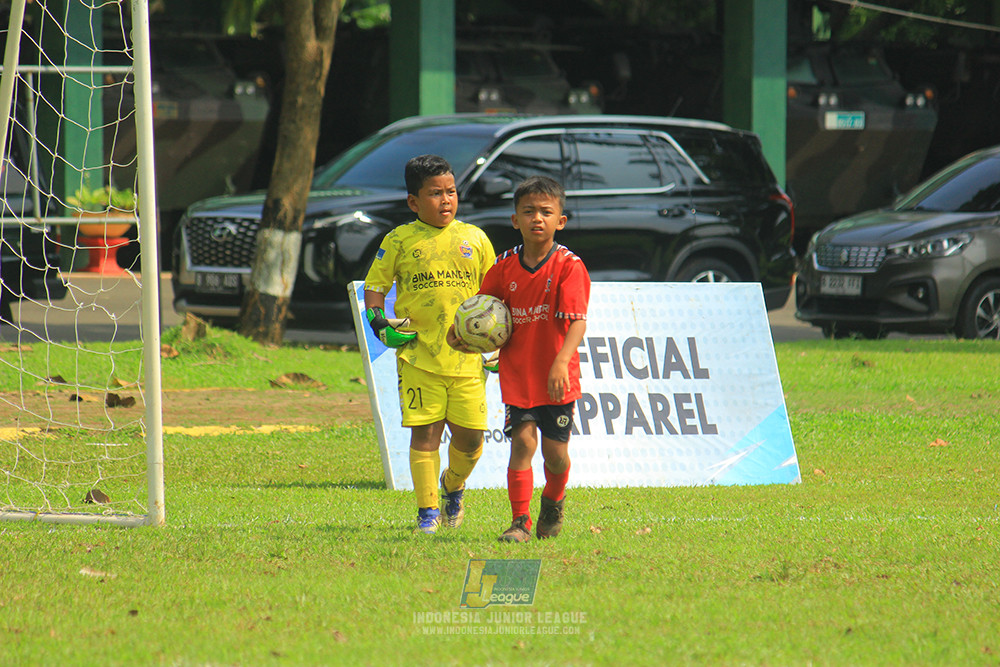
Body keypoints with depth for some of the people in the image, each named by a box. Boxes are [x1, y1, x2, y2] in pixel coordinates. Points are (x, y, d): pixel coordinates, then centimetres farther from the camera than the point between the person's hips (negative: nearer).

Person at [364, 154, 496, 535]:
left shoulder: (474, 239, 8)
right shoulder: (400, 241, 2)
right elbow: (375, 285, 9)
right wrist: (379, 323, -7)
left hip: (467, 356, 2)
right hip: (418, 356, -2)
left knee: (470, 434, 1)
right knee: (425, 431, -4)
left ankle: (454, 487, 31)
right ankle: (427, 510, 6)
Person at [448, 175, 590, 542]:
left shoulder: (569, 267, -11)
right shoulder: (505, 267, 1)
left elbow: (578, 322, -19)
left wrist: (561, 362, -33)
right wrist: (461, 333, -7)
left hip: (557, 377, -2)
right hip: (516, 372, 2)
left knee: (555, 451, 5)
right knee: (523, 440, -10)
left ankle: (553, 503, 36)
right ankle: (520, 521, -5)